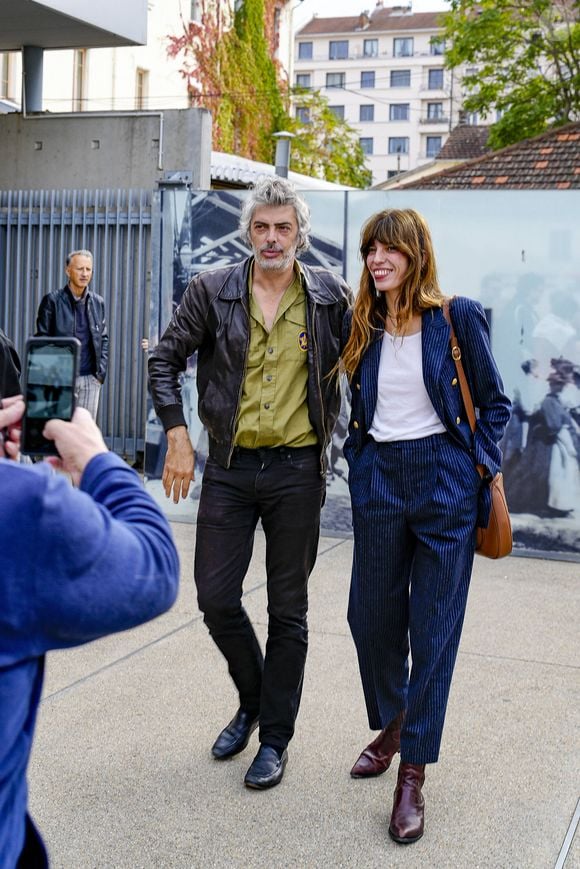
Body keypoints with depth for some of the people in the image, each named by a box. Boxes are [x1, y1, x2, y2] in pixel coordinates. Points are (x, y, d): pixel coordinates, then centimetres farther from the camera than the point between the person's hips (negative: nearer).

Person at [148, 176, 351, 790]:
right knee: (216, 597, 4)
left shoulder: (330, 294, -1)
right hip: (229, 467, 1)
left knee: (288, 610, 6)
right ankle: (253, 700, 32)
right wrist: (177, 435, -3)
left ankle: (275, 737, 22)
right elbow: (165, 358, 5)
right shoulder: (211, 290, 0)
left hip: (297, 469, -1)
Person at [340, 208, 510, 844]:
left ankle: (412, 773, 12)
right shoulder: (361, 324, 6)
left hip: (444, 479, -4)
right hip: (378, 478, 4)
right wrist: (360, 460, 10)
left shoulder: (457, 317, -5)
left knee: (434, 628, 1)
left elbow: (494, 402, 3)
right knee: (371, 615, 11)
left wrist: (480, 463, -6)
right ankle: (390, 725, 38)